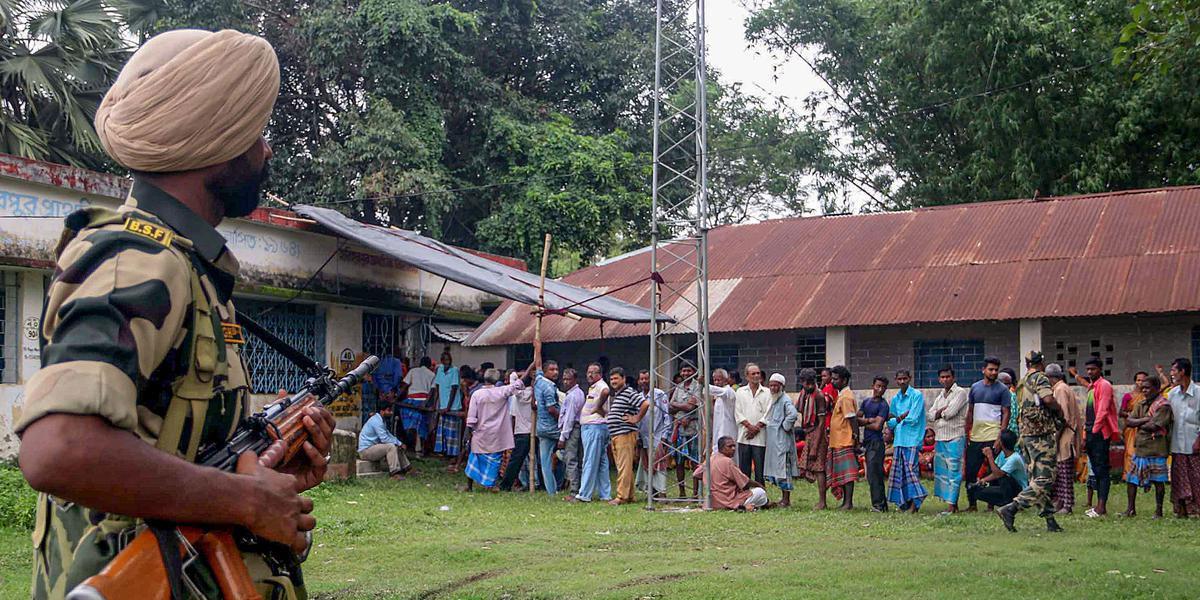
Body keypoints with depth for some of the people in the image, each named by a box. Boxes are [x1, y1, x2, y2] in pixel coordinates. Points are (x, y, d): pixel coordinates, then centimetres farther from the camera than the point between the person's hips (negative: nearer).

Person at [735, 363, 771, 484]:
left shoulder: (767, 392, 6)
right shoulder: (741, 392, 10)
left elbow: (768, 414, 0)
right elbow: (738, 413, 3)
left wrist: (757, 428, -9)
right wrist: (749, 426, -10)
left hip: (760, 437, -1)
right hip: (744, 436, 1)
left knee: (759, 468, 0)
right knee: (744, 469, 3)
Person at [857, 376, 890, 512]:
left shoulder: (883, 405, -6)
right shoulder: (866, 402, 14)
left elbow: (877, 426, -14)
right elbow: (856, 418, 9)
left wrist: (863, 423, 1)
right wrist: (868, 420, -8)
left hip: (876, 442, -7)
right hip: (867, 442, 7)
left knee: (874, 474, -10)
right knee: (874, 475, 10)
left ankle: (878, 505, -8)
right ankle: (882, 504, 16)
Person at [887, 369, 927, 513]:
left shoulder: (917, 395, -4)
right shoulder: (895, 398, 16)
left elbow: (913, 419, -12)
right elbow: (890, 422, 14)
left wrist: (897, 419, 1)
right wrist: (903, 416, -4)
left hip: (912, 440, -7)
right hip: (898, 440, 7)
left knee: (910, 469, -13)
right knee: (897, 471, 5)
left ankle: (914, 503, -10)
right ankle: (903, 502, 11)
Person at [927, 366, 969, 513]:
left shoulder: (960, 392, -4)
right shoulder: (940, 395, 19)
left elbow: (950, 413, -16)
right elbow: (930, 415, 10)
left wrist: (938, 413, 3)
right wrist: (943, 411, -6)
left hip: (955, 438, -8)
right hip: (940, 438, 8)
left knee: (953, 472, -9)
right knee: (941, 472, 8)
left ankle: (952, 505, -11)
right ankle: (953, 503, 14)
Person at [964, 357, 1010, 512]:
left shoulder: (1002, 389, -2)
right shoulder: (975, 387, 11)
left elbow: (1006, 413, -5)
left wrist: (1000, 438, -13)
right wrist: (967, 434, 10)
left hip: (992, 438, -5)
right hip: (975, 437, 5)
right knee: (970, 471, 6)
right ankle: (972, 504, 16)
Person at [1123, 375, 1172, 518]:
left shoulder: (1163, 406, -10)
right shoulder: (1142, 405, 13)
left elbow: (1154, 426, -20)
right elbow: (1128, 421, 3)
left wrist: (1139, 425, -3)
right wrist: (1145, 420, -11)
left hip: (1156, 450, -7)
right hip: (1139, 448, 7)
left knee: (1158, 481, 3)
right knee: (1131, 479, 7)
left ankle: (1159, 510, 12)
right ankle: (1131, 509, 14)